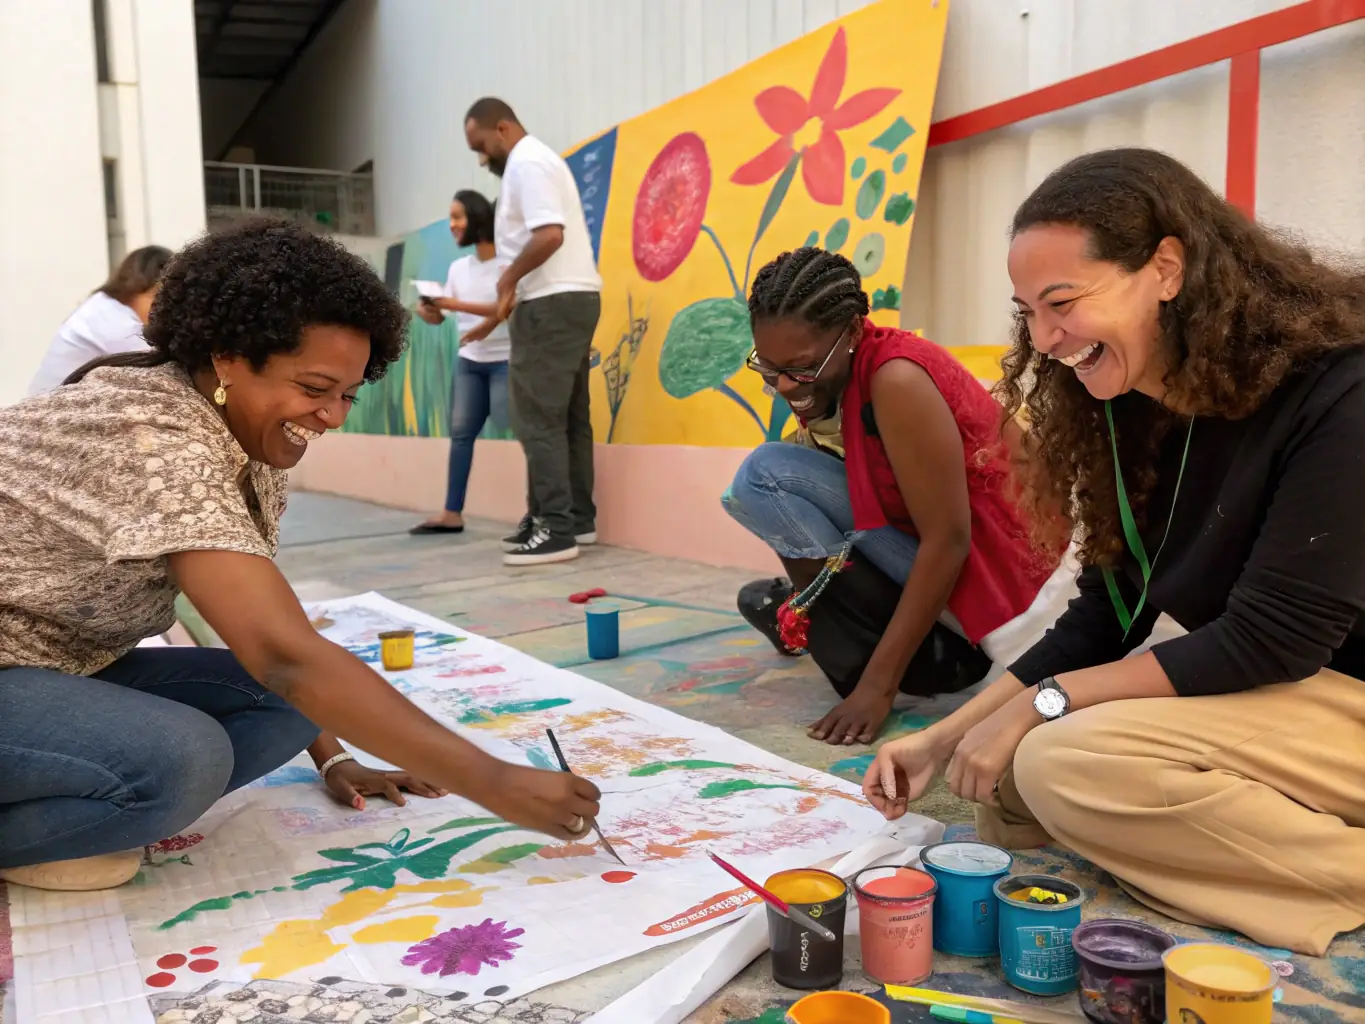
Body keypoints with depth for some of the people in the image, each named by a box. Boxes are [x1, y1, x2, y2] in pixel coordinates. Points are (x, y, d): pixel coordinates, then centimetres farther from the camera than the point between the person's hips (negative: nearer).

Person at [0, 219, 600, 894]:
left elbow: (267, 630, 6)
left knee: (290, 703, -10)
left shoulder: (250, 440, -1)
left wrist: (333, 758, -1)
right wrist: (493, 784, -37)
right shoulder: (159, 442, -30)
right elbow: (287, 655, -38)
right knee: (183, 761, -33)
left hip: (67, 668, 9)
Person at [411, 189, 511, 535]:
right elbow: (441, 315, 9)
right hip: (468, 361, 6)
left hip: (505, 360, -6)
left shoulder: (508, 262, -6)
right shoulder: (458, 268, 12)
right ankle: (452, 513, 3)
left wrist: (456, 305, -20)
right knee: (460, 432, 1)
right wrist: (428, 311, -15)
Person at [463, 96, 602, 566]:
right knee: (568, 415, 10)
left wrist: (509, 279, -9)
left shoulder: (526, 163, -9)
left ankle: (555, 528, -10)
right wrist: (513, 293, 17)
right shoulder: (540, 160, 23)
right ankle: (578, 519, 15)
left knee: (538, 418, -10)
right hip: (573, 298, 11)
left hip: (553, 302, -11)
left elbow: (549, 234, -22)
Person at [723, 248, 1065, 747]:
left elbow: (948, 541, -26)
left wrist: (878, 684, -25)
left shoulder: (896, 380, -26)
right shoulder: (827, 379, -1)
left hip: (990, 564, -9)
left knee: (769, 476, -21)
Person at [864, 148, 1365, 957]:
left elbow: (1274, 638, -25)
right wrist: (947, 736, -5)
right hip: (1244, 698, 8)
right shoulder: (1135, 411, 0)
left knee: (1069, 761, -27)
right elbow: (1108, 615, 2)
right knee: (1005, 782, -1)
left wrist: (1045, 703, -20)